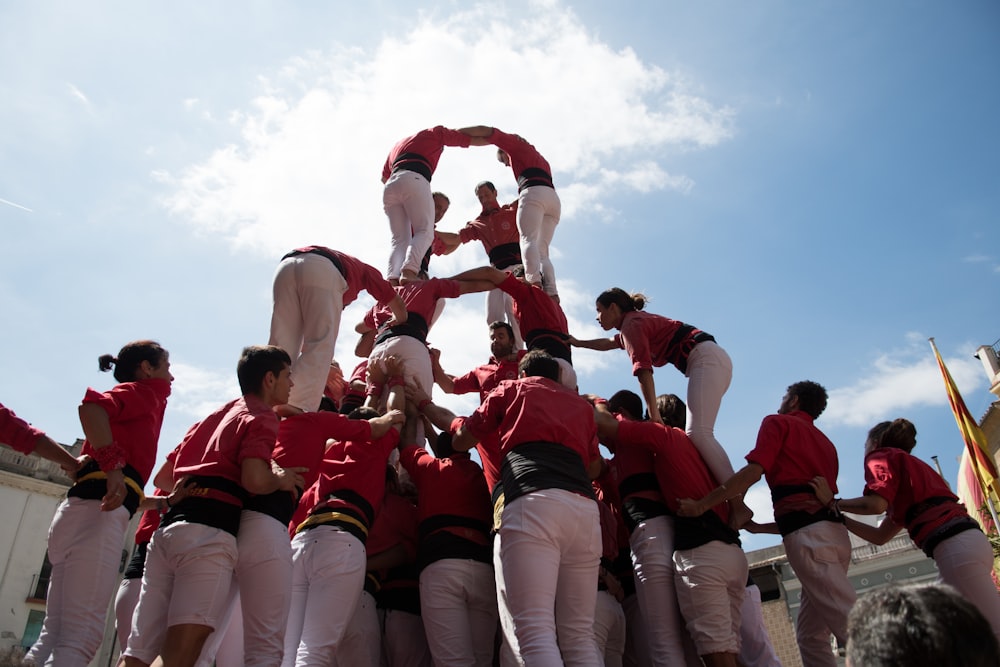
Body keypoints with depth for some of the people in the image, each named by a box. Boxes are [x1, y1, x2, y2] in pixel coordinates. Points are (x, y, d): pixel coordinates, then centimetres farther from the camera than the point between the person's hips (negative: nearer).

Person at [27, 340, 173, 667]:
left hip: (83, 511, 9)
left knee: (56, 634, 8)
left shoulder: (136, 399, 27)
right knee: (82, 637, -13)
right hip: (99, 513, -9)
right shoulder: (143, 391, 2)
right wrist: (113, 465, -24)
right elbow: (90, 406, -19)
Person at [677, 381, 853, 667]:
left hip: (807, 534, -8)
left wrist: (701, 505, -11)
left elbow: (753, 471, -9)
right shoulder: (825, 443, 29)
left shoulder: (778, 423, 7)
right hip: (834, 530, 8)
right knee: (810, 634, 12)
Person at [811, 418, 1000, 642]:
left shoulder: (882, 456, 4)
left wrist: (833, 503, -3)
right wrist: (839, 517, 27)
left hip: (955, 546, -9)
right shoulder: (907, 463, 29)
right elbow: (881, 536, 27)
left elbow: (876, 504, -17)